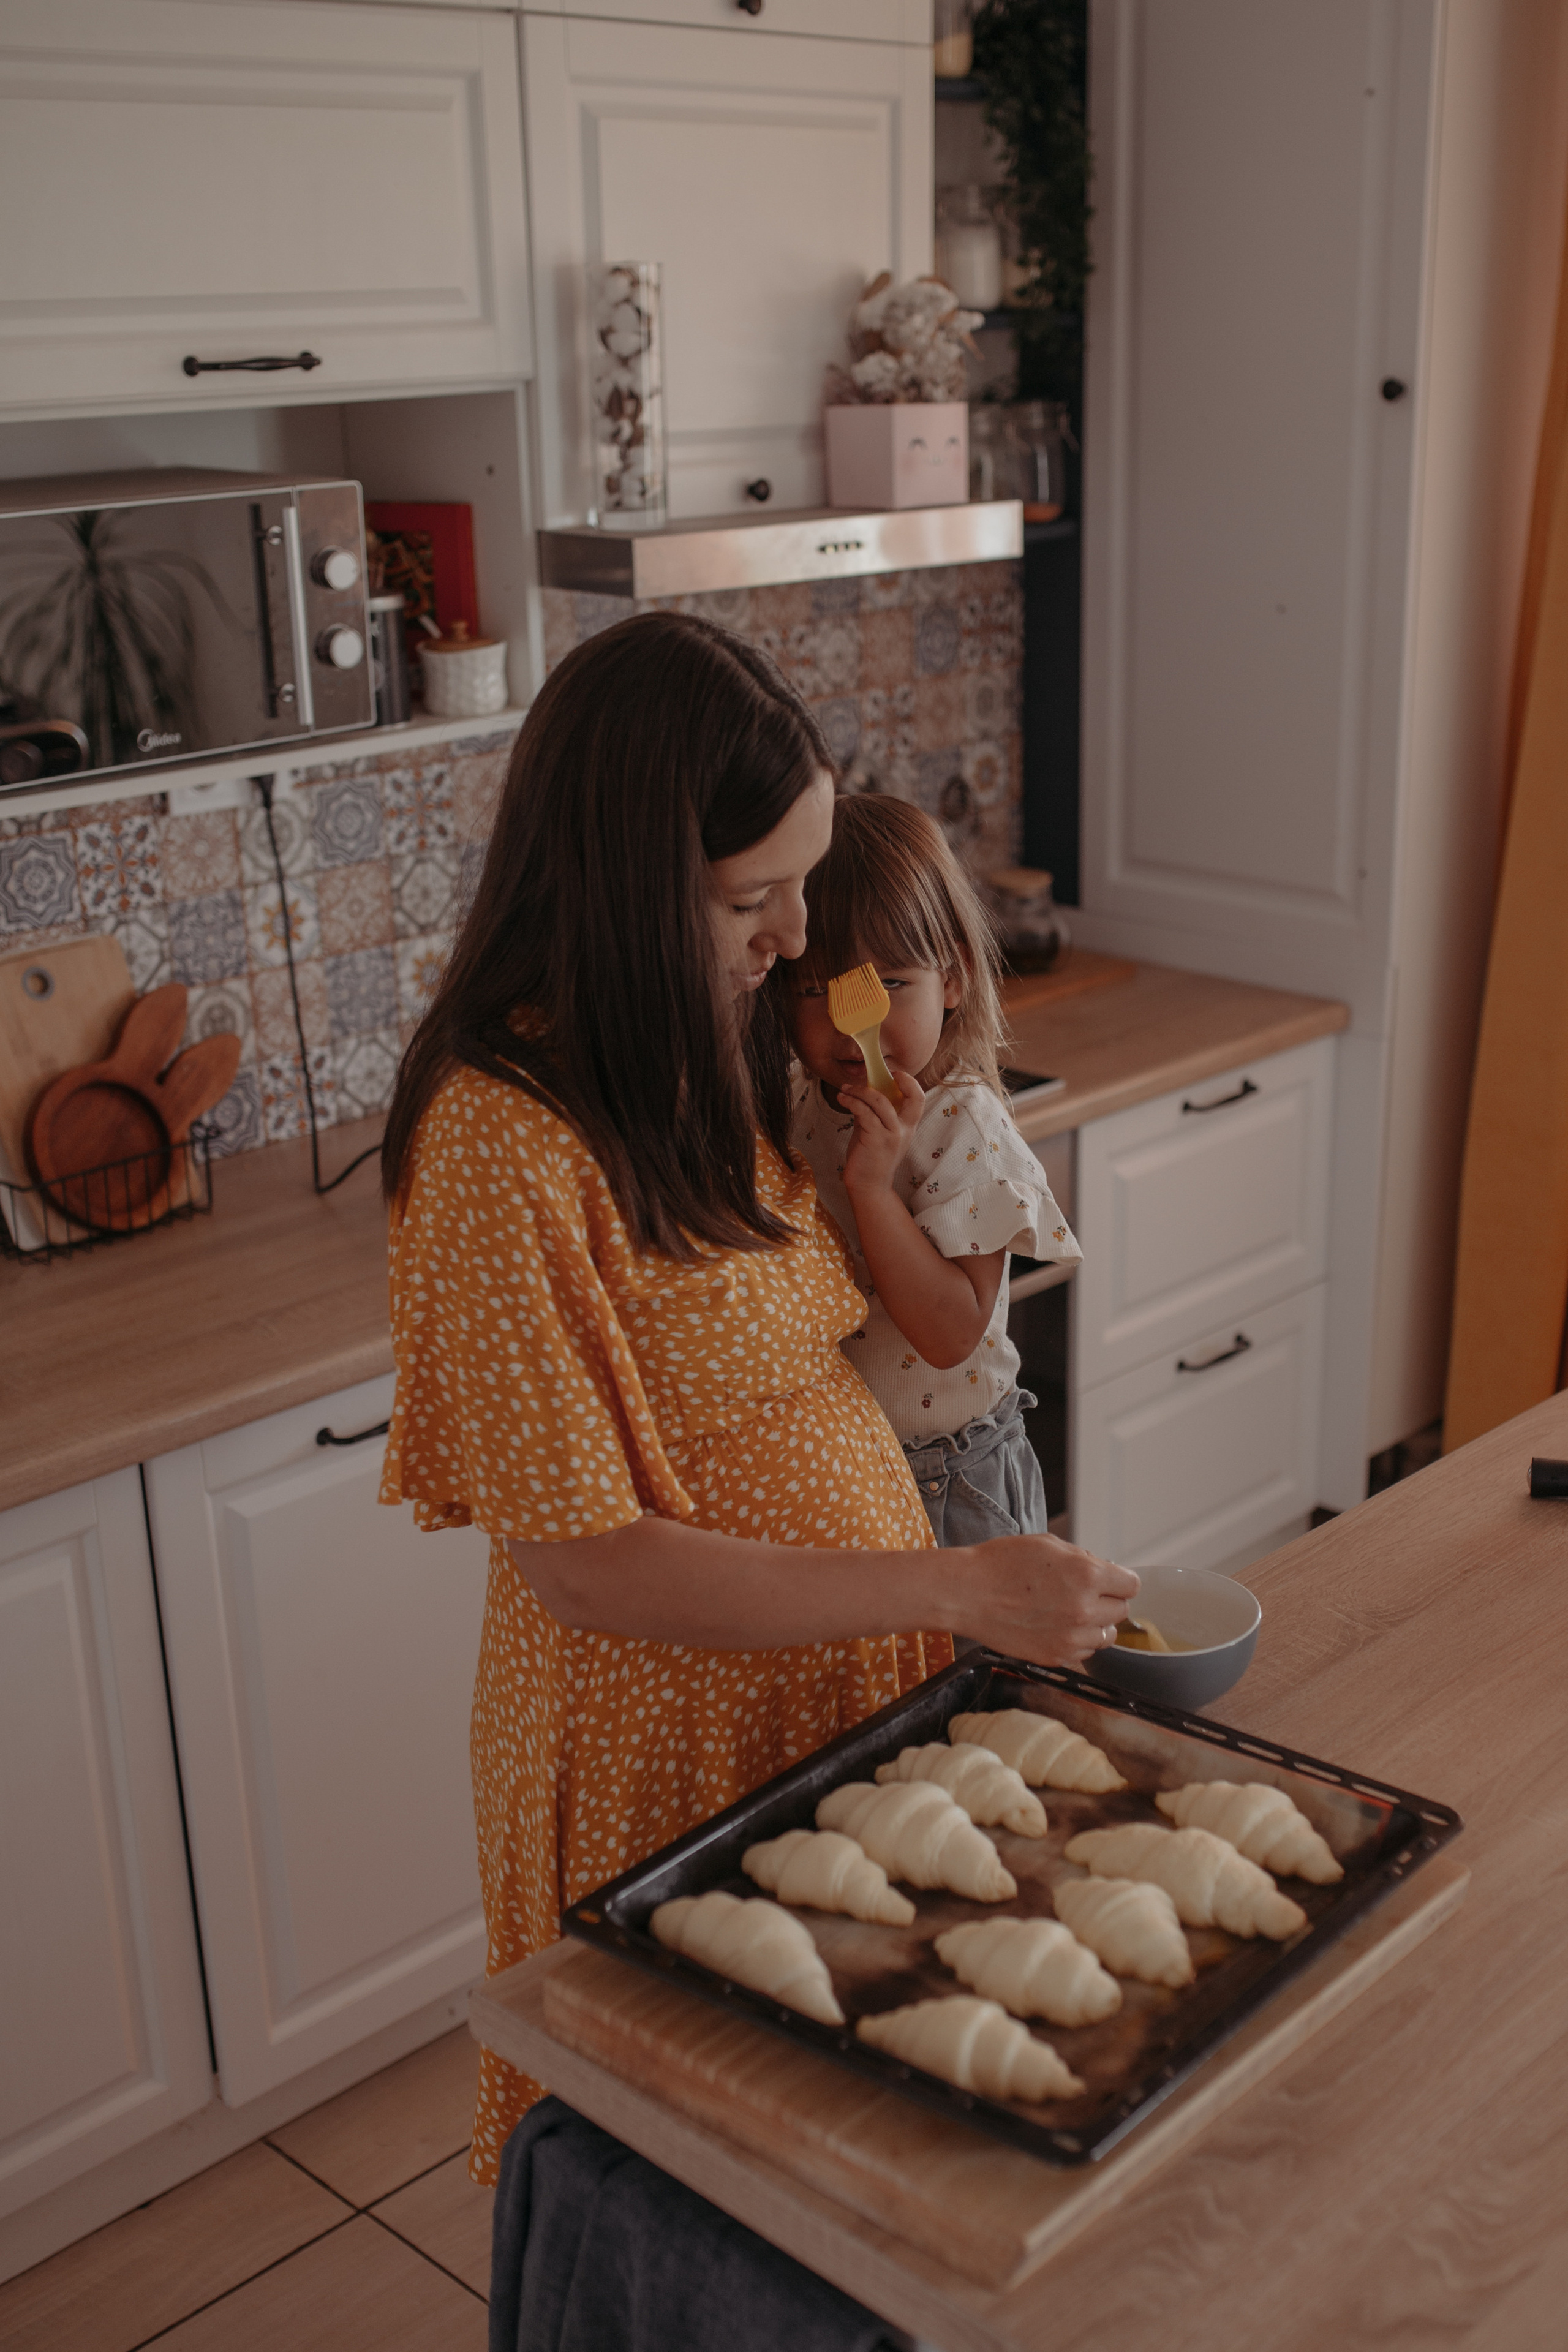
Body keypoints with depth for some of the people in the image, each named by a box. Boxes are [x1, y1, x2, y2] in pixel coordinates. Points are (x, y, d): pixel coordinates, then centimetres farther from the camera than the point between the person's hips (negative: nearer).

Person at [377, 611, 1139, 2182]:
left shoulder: (706, 1060, 1)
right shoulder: (499, 1142, -26)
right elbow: (583, 1566, -25)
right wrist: (953, 1589, -25)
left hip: (844, 1693, 7)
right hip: (668, 1747, -7)